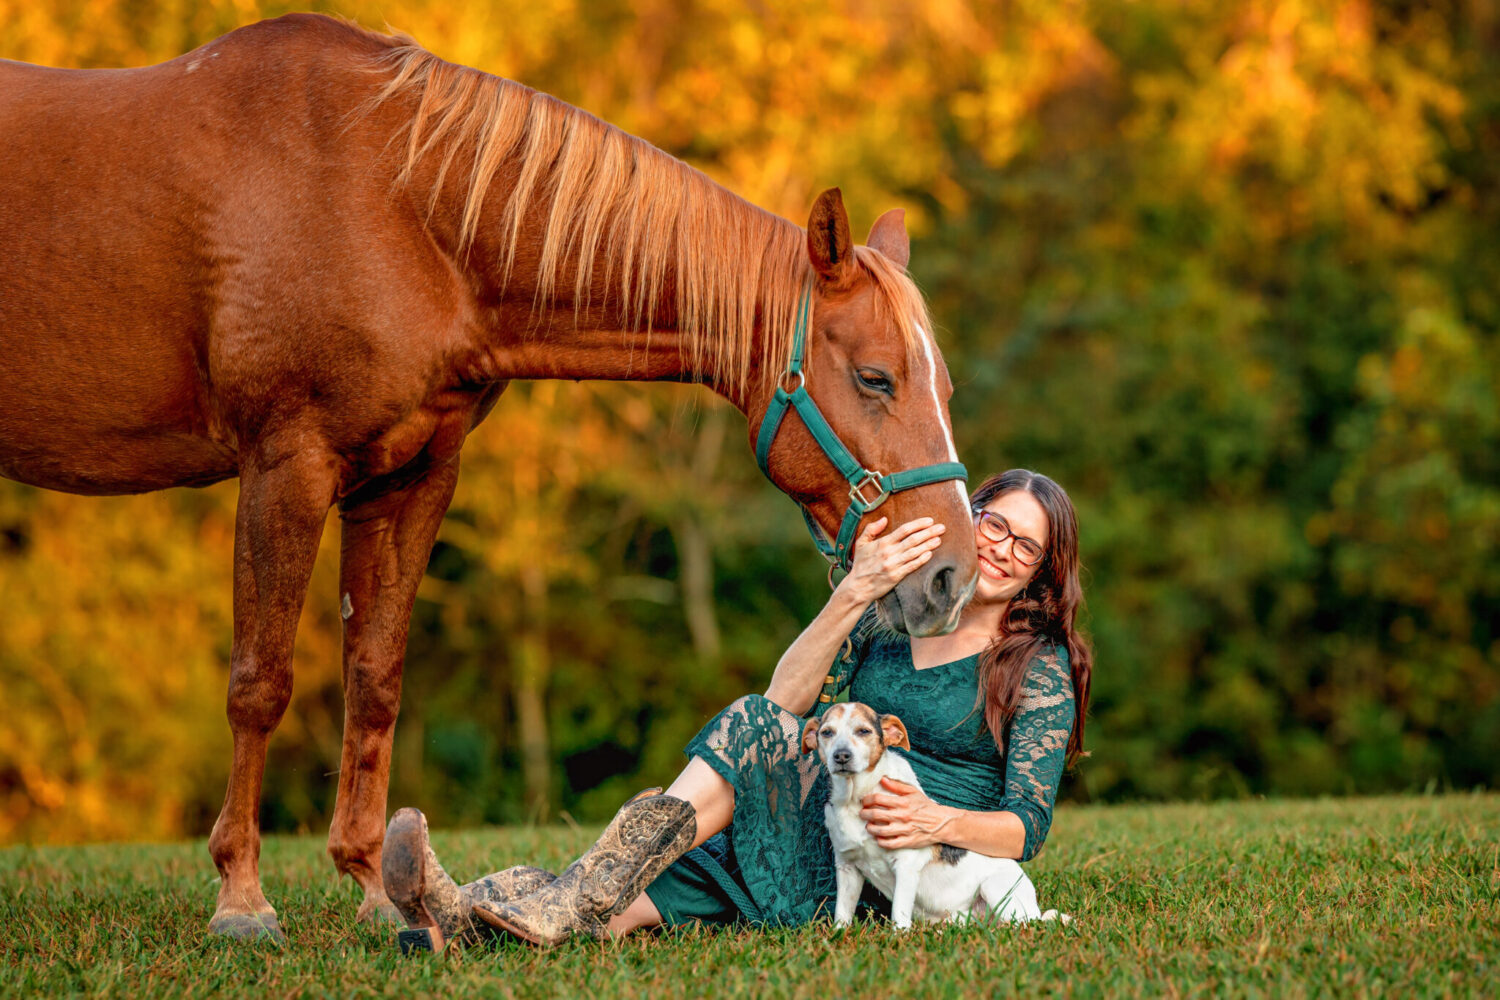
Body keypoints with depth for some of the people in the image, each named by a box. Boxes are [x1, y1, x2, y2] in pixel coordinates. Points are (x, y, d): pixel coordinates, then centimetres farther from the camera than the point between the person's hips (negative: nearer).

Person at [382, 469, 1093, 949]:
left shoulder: (1041, 671, 5)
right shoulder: (886, 623, 18)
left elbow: (1027, 829, -5)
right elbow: (787, 699, -1)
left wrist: (939, 820, -26)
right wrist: (853, 593, -14)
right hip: (821, 848, 5)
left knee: (752, 729, -29)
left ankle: (572, 904, -39)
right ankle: (464, 921, -50)